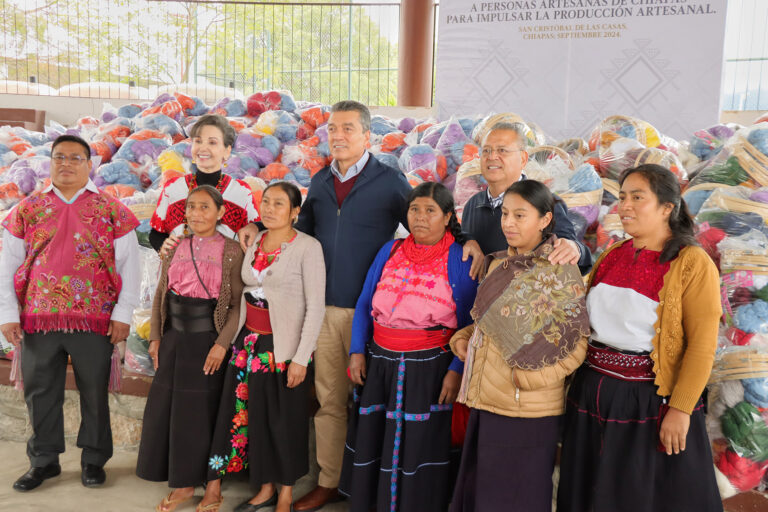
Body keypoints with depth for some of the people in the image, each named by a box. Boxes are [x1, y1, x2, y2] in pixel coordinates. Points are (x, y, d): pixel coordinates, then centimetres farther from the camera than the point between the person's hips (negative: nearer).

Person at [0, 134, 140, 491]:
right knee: (40, 392, 10)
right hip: (37, 318, 2)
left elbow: (129, 264, 2)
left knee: (94, 392, 7)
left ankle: (94, 459, 23)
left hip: (95, 319, -2)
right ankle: (44, 460, 27)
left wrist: (123, 313, -5)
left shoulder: (111, 210, 4)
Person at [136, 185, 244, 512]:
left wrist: (222, 344, -17)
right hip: (174, 338, 5)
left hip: (208, 340, -5)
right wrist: (155, 337, 5)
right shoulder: (175, 248, 7)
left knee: (204, 412, 3)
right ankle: (183, 485, 24)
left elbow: (238, 304, -11)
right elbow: (160, 294, 10)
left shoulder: (232, 252, -8)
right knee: (168, 410, 9)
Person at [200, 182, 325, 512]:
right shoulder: (253, 242, 6)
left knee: (284, 420, 6)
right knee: (252, 415, 11)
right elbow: (246, 291, 14)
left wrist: (301, 358, -14)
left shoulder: (307, 248, -11)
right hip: (249, 342, 5)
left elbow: (316, 307, -12)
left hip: (284, 347, -5)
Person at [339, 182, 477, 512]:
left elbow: (469, 323, -7)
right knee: (372, 441, 13)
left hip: (428, 369, -4)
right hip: (379, 364, 5)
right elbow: (365, 304, 9)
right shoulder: (390, 251, 7)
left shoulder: (460, 261, -6)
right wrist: (357, 352, 2)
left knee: (418, 445, 4)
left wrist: (456, 371, -15)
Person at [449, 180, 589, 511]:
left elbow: (576, 344, -11)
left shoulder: (560, 272, -11)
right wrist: (463, 338, 2)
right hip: (487, 399, 6)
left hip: (528, 409, -6)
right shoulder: (499, 264, 9)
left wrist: (528, 376, -16)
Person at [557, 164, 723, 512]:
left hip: (651, 401, -5)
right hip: (594, 394, 5)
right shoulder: (612, 257, 7)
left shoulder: (692, 263, -10)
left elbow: (702, 345, -15)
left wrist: (680, 409, -18)